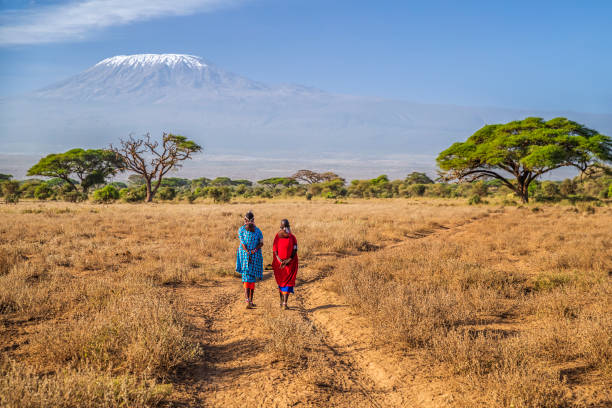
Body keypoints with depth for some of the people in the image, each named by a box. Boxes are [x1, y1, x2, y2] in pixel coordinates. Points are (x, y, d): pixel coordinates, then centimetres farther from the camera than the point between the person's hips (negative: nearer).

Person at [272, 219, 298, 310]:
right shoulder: (277, 237, -3)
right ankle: (282, 301, 12)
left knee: (287, 282, -1)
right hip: (279, 263, 0)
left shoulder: (292, 237, -2)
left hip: (290, 263, 0)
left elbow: (295, 251, -5)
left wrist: (288, 260, -15)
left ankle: (285, 303, -1)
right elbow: (274, 250, -4)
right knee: (280, 282, 7)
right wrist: (279, 260, -16)